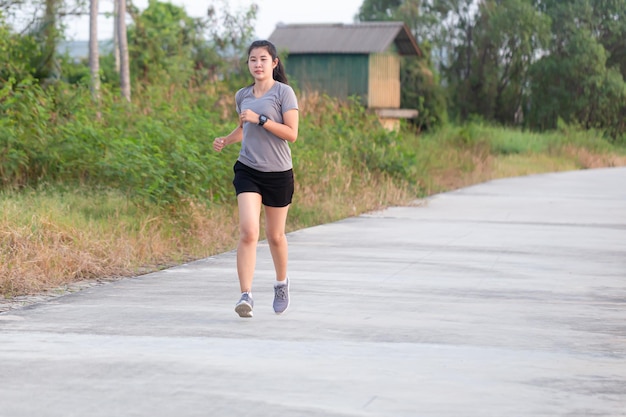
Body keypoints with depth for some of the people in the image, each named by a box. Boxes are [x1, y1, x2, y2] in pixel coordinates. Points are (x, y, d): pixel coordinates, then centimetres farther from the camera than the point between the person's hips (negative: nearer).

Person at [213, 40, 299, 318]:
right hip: (247, 170, 2)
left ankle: (281, 282, 39)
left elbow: (291, 134, -14)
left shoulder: (283, 92, -6)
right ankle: (246, 295, -18)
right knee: (248, 232, -16)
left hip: (278, 173, -2)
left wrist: (260, 119, -20)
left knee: (275, 235, 11)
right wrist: (226, 140, 8)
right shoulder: (242, 96, 8)